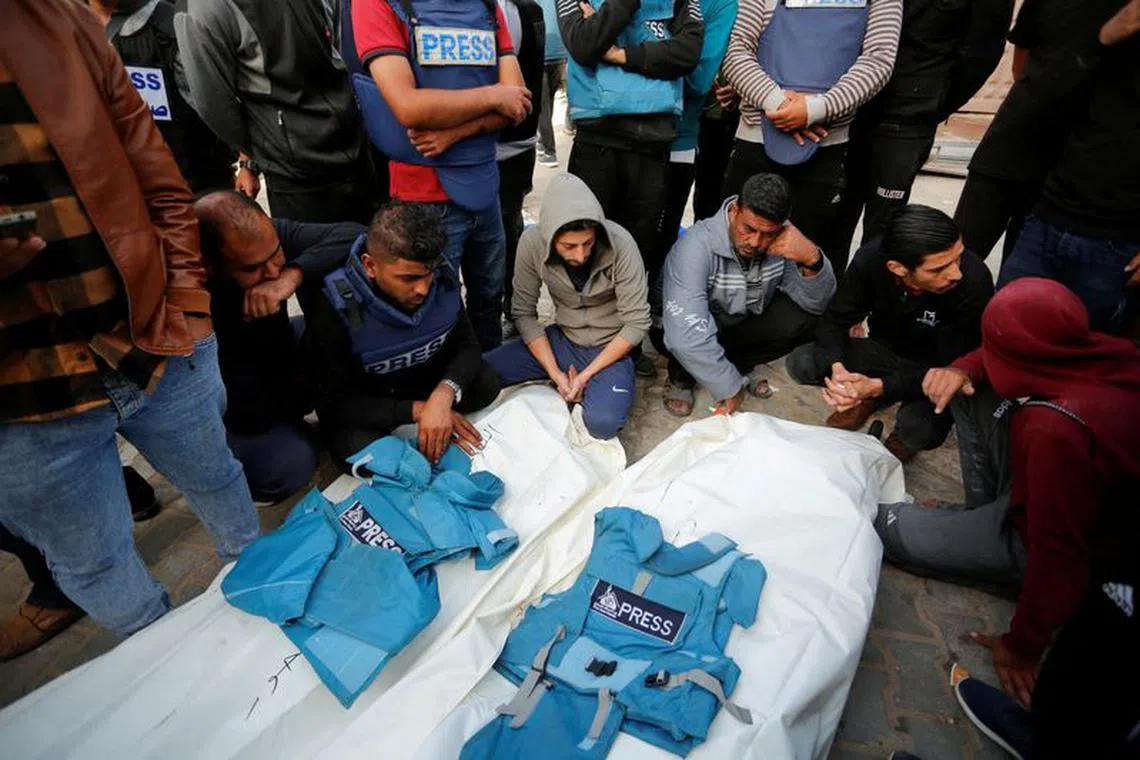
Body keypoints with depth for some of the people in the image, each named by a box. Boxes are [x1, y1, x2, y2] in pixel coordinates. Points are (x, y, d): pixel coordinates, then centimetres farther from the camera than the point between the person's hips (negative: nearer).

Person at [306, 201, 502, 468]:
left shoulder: (443, 277, -20)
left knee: (486, 383, -18)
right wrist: (417, 410, -33)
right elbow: (333, 403, -24)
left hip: (422, 379, 3)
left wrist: (445, 393, -34)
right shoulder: (333, 306, -29)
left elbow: (467, 346, -12)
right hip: (358, 404, -3)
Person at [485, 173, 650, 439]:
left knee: (604, 422, -30)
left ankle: (590, 385, 4)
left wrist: (586, 374, -19)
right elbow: (524, 313, -8)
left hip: (611, 348, -3)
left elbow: (637, 323, -17)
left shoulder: (619, 244, -25)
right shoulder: (532, 242, -18)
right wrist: (555, 373, -16)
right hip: (562, 339, 3)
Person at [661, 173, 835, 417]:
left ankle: (742, 363, 8)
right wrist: (729, 388, -34)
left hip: (745, 323, 4)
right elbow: (686, 335, -42)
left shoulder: (784, 241, -18)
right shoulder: (697, 246, -33)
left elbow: (817, 304, -17)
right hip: (696, 332, -4)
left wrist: (812, 259, -37)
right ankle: (681, 376, 0)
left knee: (805, 318, -21)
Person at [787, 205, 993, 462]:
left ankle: (906, 438, 5)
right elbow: (835, 321, -14)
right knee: (800, 363, -20)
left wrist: (878, 386, -40)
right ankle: (870, 399, 9)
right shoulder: (871, 258, -24)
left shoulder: (974, 281, -32)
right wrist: (837, 367, -36)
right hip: (883, 350, 3)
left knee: (920, 428, -35)